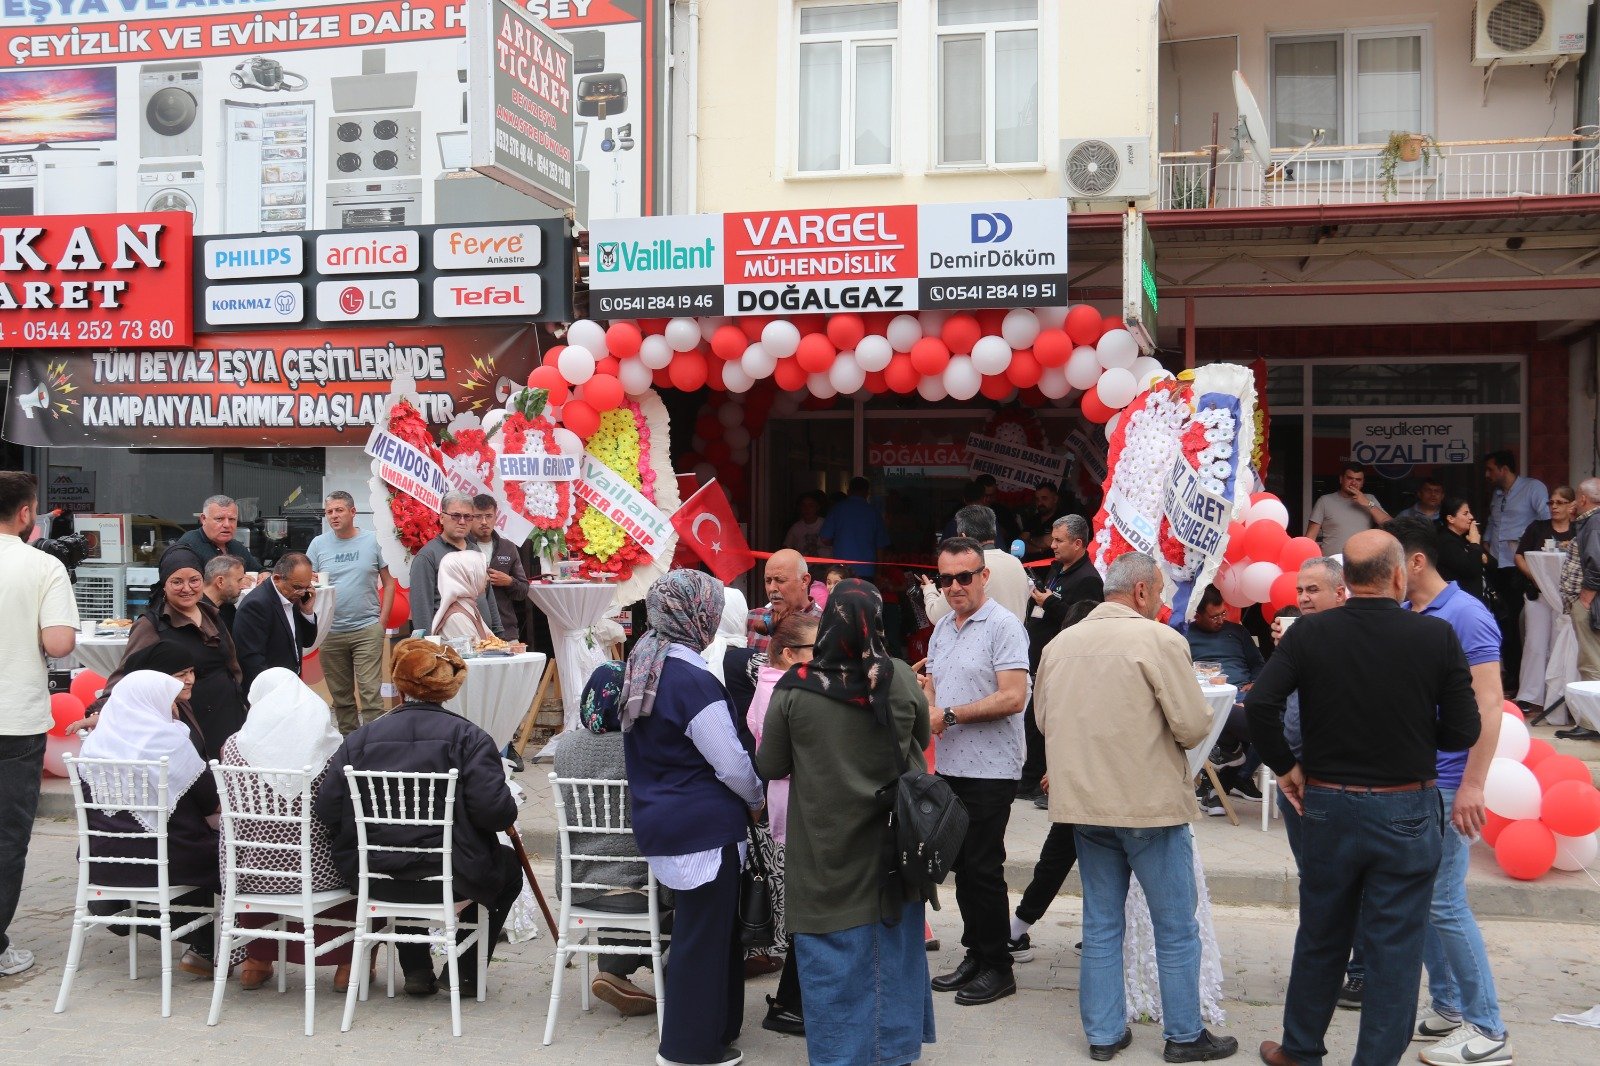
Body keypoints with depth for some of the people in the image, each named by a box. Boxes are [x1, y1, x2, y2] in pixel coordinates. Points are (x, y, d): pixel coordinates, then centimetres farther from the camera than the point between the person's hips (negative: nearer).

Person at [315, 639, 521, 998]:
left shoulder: (359, 740, 0)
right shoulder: (468, 737, -8)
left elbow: (326, 812, -3)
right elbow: (495, 812, -18)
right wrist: (509, 811, 6)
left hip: (376, 880, 4)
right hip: (451, 880, -3)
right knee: (508, 867, 27)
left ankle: (416, 970, 32)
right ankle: (464, 971, 24)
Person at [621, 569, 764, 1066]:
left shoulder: (644, 666, 7)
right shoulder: (694, 681, -21)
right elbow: (732, 764, -18)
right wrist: (756, 798, 1)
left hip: (659, 817, 9)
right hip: (703, 827, -9)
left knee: (698, 927, 20)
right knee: (703, 934, 4)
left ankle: (711, 1025, 31)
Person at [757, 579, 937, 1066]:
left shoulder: (794, 689, -16)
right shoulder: (900, 679, -11)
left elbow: (770, 766, -5)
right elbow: (921, 740, 6)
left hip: (826, 851, -2)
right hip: (893, 842, 2)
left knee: (833, 953, 9)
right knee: (894, 947, 17)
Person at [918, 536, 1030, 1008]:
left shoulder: (1003, 625, -12)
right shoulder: (942, 628, 14)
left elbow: (1013, 698, -20)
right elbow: (930, 685, 20)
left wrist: (950, 715, -18)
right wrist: (924, 704, -4)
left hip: (990, 769, -8)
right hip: (950, 766, 8)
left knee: (983, 868, -2)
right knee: (961, 864, 14)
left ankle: (997, 966, 10)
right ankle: (975, 955, 26)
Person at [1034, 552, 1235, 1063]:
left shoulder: (1059, 643, 4)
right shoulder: (1159, 640, -13)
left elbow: (1044, 719, 14)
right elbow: (1193, 726, -15)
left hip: (1083, 804, 5)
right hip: (1150, 805, -5)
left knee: (1101, 925, 14)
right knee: (1176, 928, 9)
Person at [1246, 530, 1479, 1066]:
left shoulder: (1310, 633, -8)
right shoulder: (1436, 637, -10)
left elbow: (1259, 704, -16)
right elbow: (1463, 732, -8)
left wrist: (1285, 766, -1)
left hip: (1328, 804, 2)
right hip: (1406, 811, -2)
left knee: (1320, 939, 18)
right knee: (1395, 948, 8)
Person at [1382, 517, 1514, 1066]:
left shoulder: (1466, 616, -12)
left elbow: (1489, 704, -16)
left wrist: (1472, 785, -20)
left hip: (1444, 784, -7)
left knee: (1444, 904, -4)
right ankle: (1448, 1009, 25)